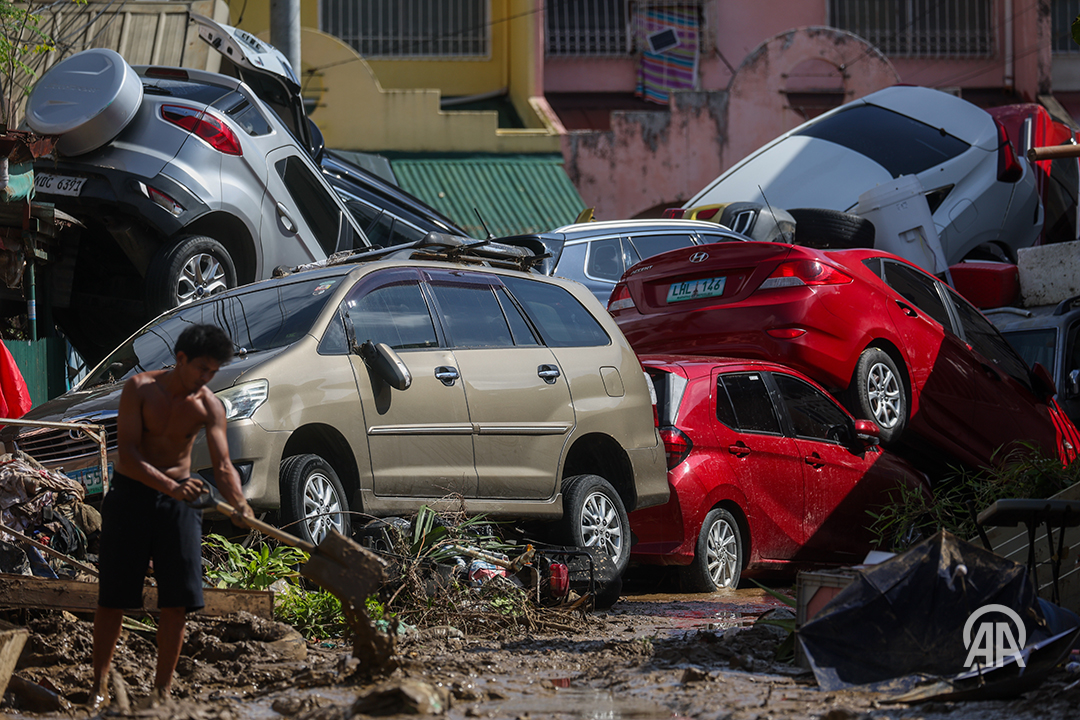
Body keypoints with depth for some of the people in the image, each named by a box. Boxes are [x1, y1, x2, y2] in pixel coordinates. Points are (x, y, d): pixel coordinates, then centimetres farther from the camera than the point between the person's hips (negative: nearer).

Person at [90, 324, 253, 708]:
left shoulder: (209, 407, -4)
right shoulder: (140, 389, -12)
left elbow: (222, 465, -11)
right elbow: (127, 454, -18)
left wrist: (240, 504, -32)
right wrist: (169, 486, -33)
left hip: (179, 498, 2)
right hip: (131, 493, -2)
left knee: (177, 599, -3)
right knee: (113, 595, 0)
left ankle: (163, 688, 7)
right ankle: (100, 685, 9)